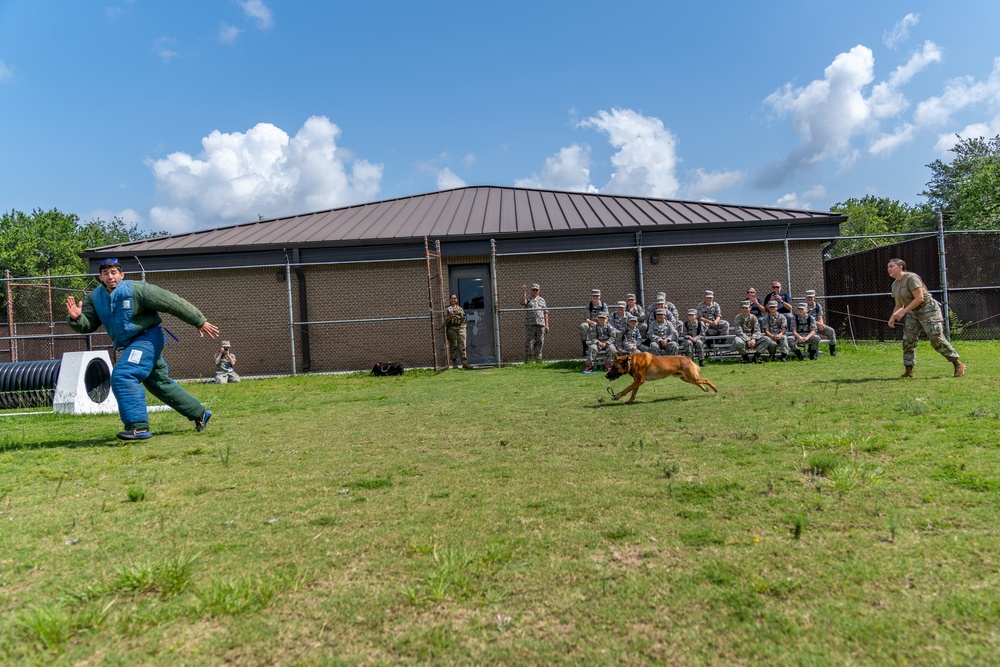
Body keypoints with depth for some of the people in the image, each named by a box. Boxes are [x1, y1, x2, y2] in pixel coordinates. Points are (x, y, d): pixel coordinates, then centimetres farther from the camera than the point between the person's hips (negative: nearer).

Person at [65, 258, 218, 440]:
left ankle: (139, 427, -22)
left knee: (123, 376, -24)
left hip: (147, 338, -8)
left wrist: (200, 322, -14)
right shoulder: (95, 298, 4)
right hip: (126, 345, 8)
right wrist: (76, 318, -22)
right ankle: (199, 414, 28)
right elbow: (87, 325, 2)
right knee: (160, 383, 15)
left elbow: (173, 303, -15)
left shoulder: (137, 289, -15)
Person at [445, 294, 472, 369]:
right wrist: (450, 316, -16)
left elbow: (464, 317, 10)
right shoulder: (447, 309, 8)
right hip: (451, 328, -2)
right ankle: (455, 364, 5)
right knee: (453, 346, 0)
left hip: (461, 327, 2)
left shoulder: (460, 308, 15)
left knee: (462, 345, -6)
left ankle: (464, 363, -10)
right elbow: (445, 320, 2)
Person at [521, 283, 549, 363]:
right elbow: (523, 302, -16)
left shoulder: (542, 300, 17)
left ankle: (538, 361, 10)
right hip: (530, 324, -3)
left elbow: (545, 313, 15)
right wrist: (524, 292, -26)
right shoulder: (528, 299, 8)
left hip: (540, 324, 3)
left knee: (539, 343, 3)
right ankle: (527, 361, -3)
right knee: (529, 343, -5)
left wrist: (546, 325, 8)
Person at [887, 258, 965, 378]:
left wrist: (903, 312, -24)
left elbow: (919, 298, -24)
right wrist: (892, 317, -2)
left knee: (937, 339, -11)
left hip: (928, 310, -8)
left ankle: (958, 364, 4)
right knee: (908, 340, 1)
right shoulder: (895, 284, 9)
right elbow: (899, 305, 14)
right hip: (913, 313, 8)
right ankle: (909, 371, 5)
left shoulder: (911, 278, -17)